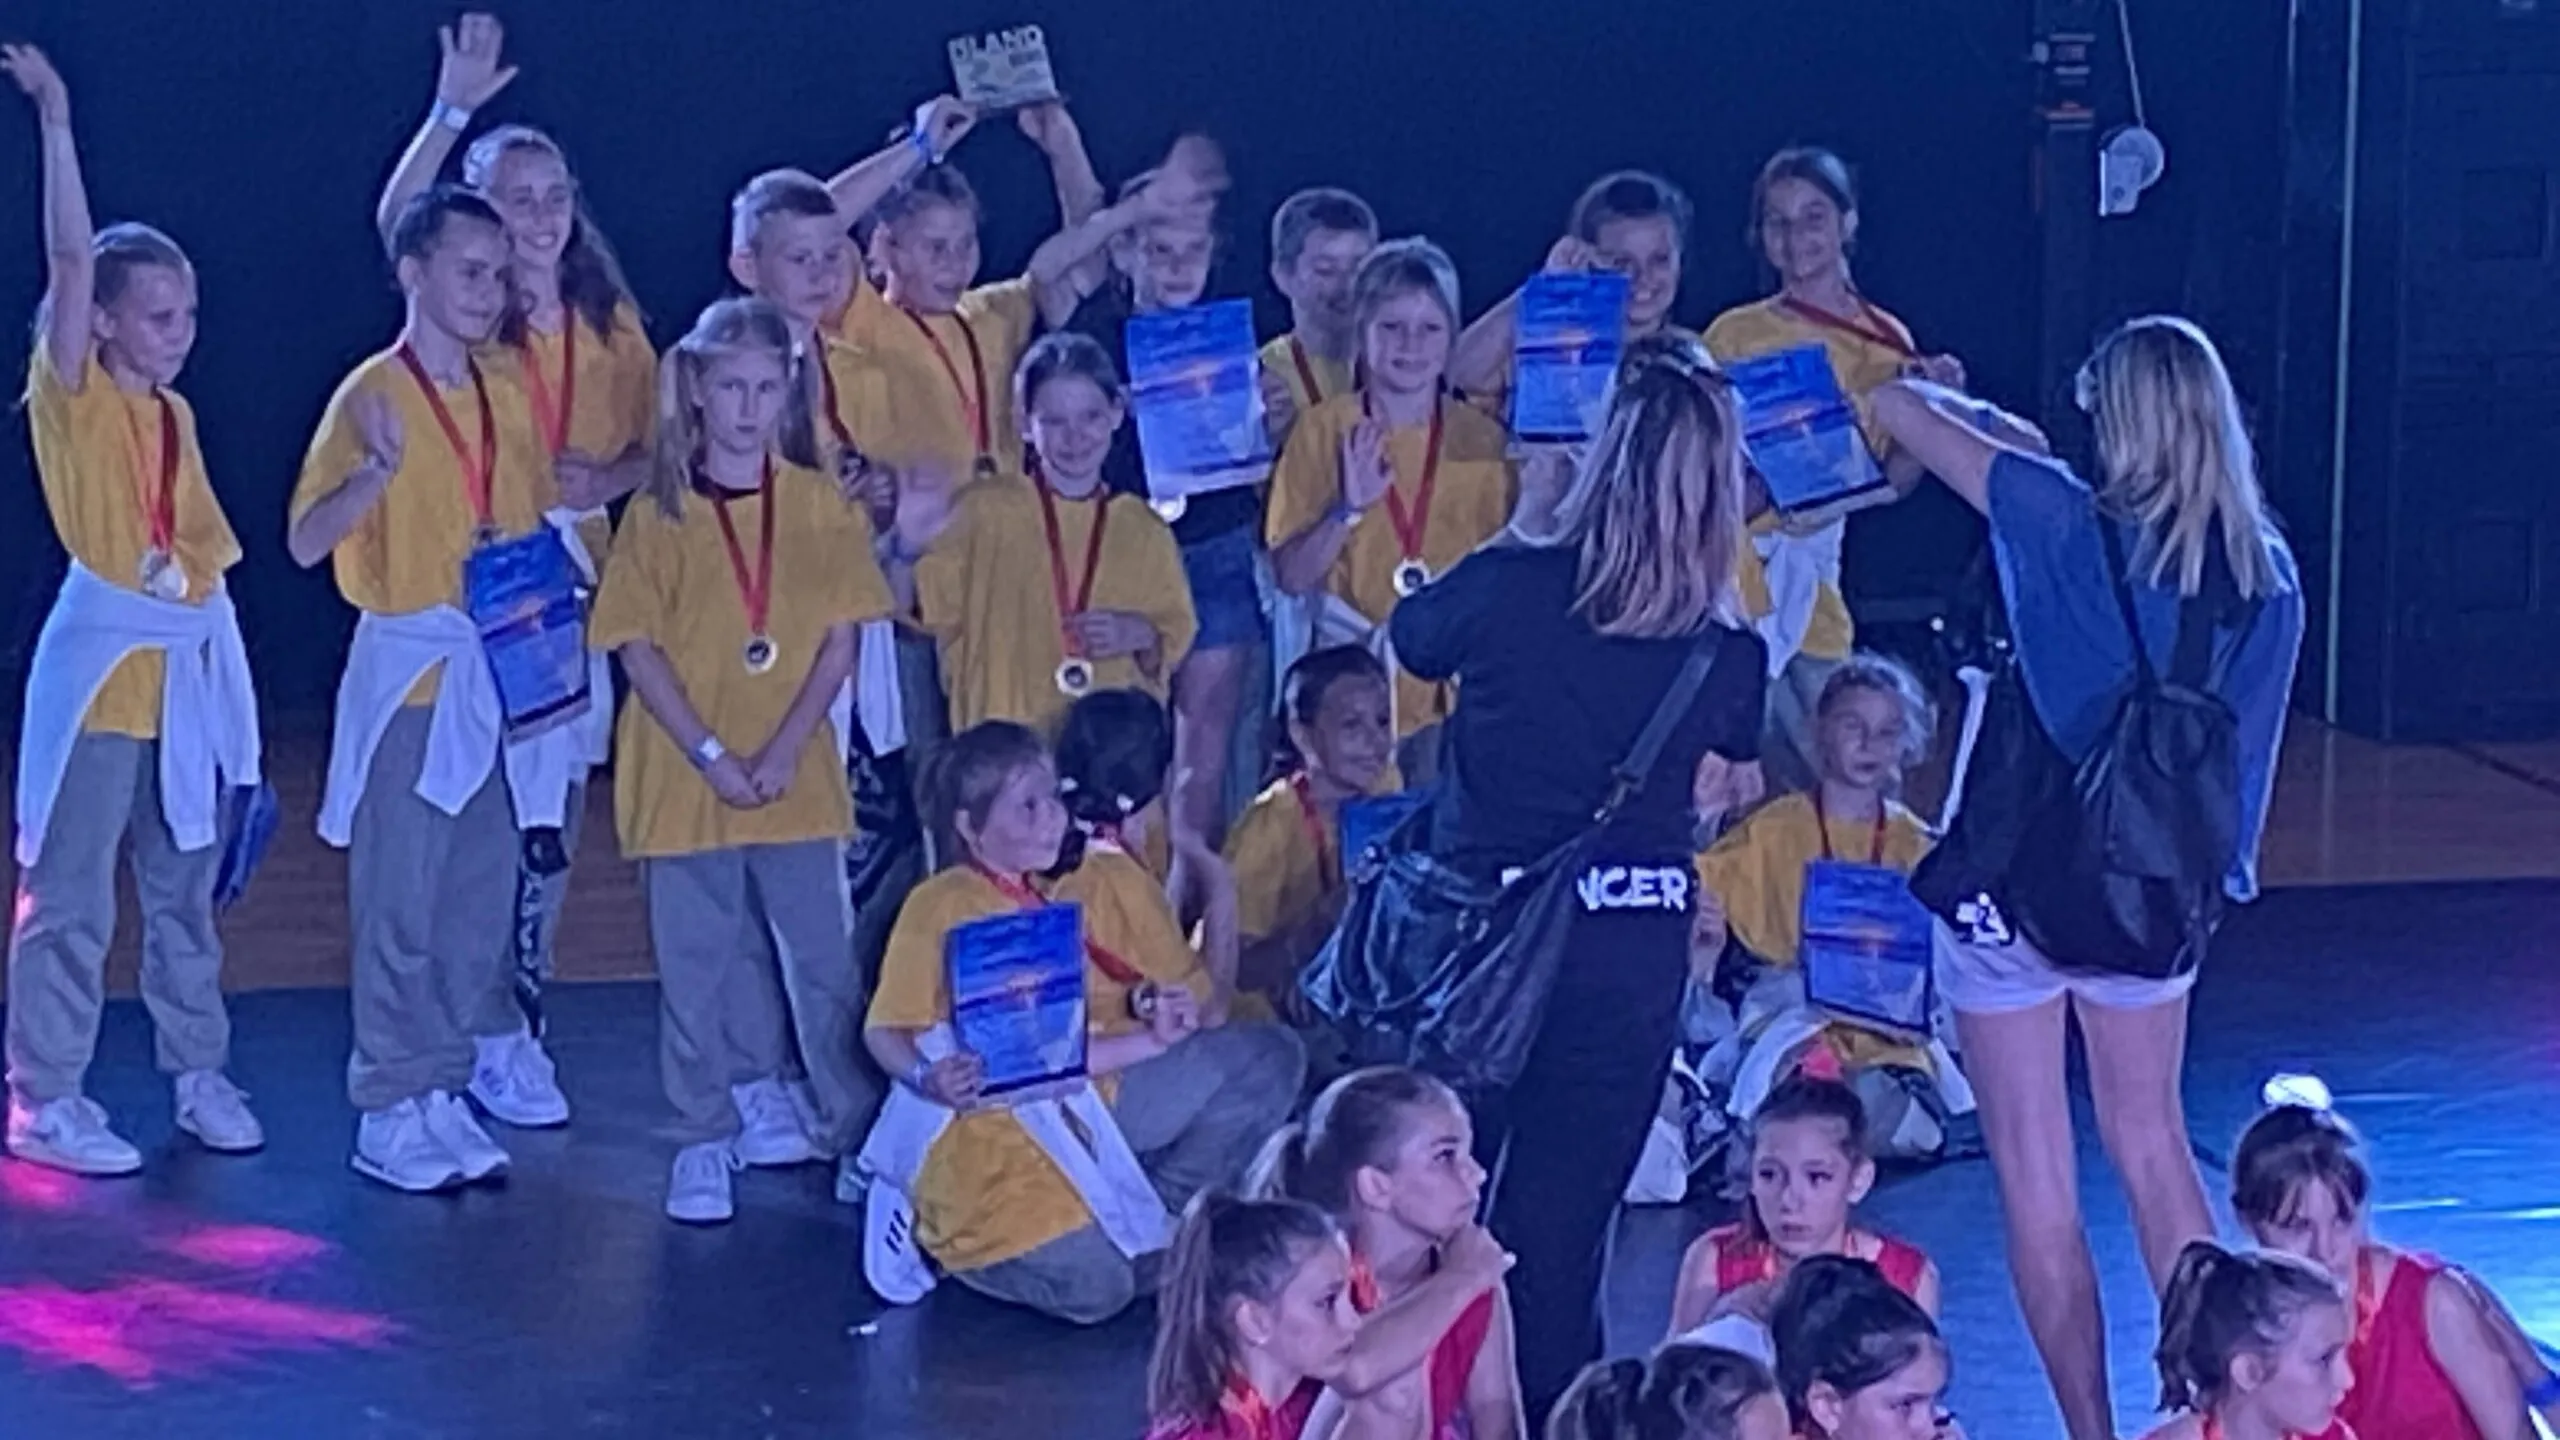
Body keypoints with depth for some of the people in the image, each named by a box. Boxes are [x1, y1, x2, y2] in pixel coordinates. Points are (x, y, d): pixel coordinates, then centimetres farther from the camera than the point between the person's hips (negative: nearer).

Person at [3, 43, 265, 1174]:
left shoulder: (175, 414, 11)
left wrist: (220, 678, 9)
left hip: (186, 673, 6)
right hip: (98, 666, -6)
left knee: (186, 889, 13)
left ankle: (198, 1075, 23)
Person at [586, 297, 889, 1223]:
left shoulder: (821, 504, 3)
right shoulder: (659, 513, -1)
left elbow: (841, 638, 1)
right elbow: (637, 647, -4)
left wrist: (784, 750, -10)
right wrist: (710, 755, -13)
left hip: (796, 777, 1)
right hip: (684, 781, -1)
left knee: (824, 954, 5)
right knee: (695, 965, 4)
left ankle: (855, 1132, 16)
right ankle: (707, 1141, 13)